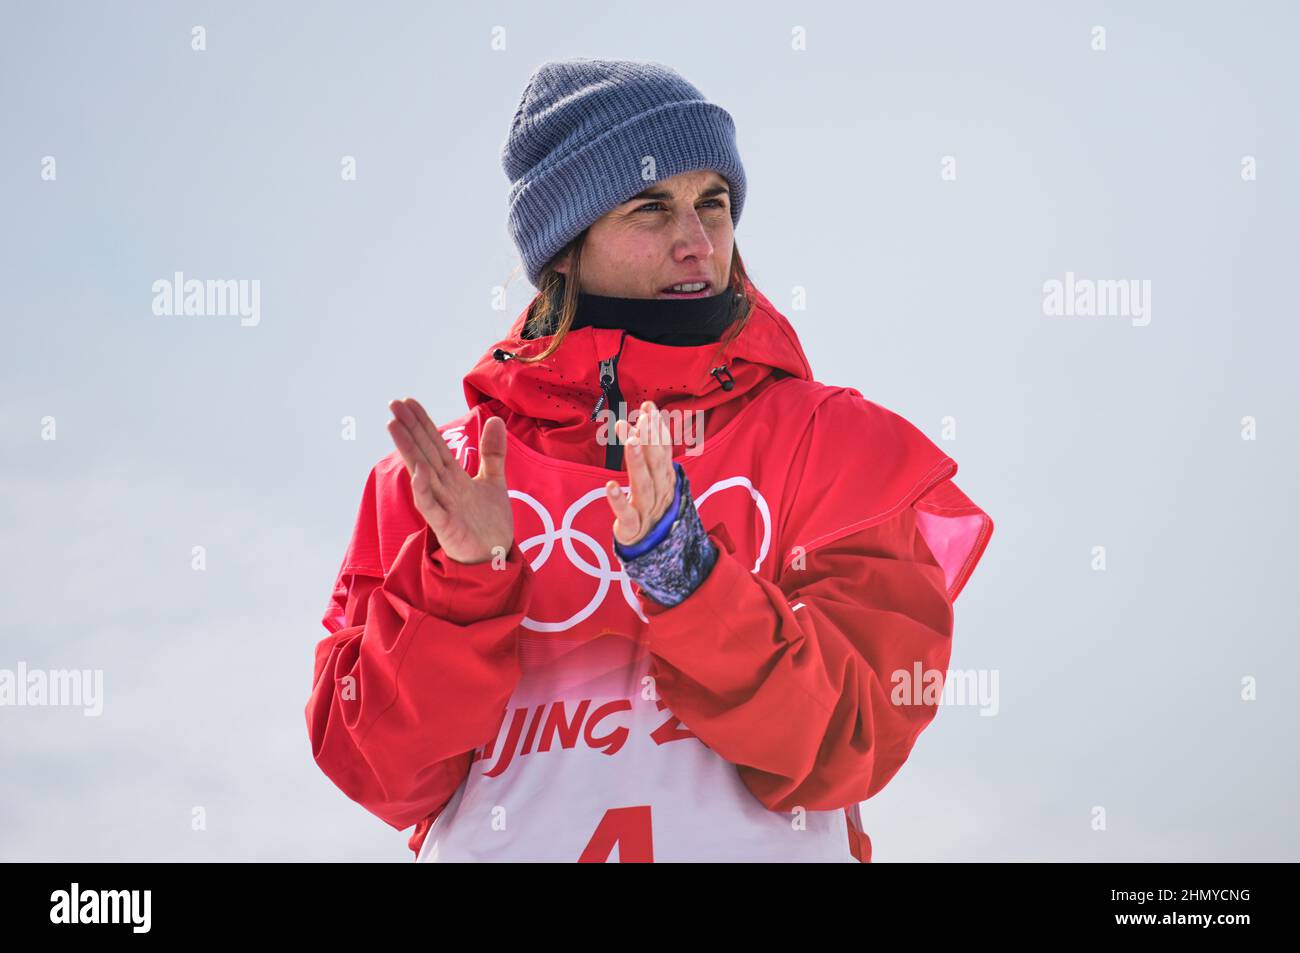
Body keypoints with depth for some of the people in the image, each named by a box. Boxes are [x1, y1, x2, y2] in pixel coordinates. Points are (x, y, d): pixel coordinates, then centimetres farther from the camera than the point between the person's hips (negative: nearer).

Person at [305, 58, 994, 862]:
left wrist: (684, 576, -16)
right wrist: (465, 583, -10)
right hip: (507, 841, 0)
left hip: (757, 847, 0)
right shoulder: (438, 477, 8)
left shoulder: (833, 442, 6)